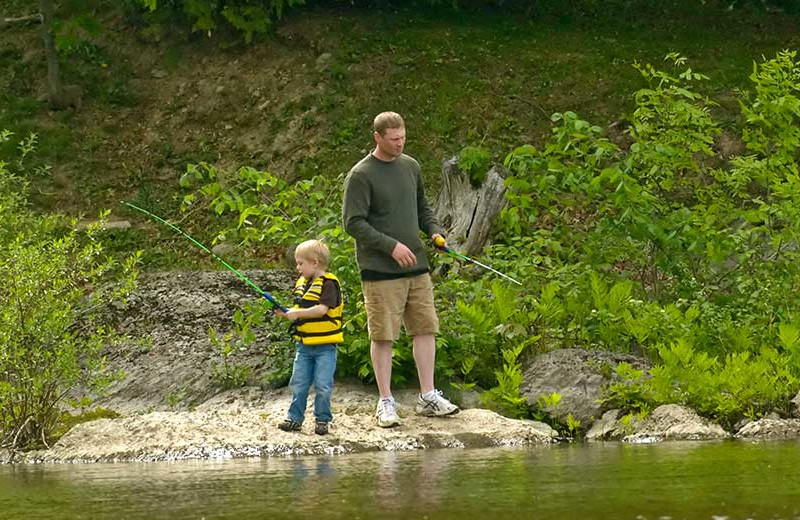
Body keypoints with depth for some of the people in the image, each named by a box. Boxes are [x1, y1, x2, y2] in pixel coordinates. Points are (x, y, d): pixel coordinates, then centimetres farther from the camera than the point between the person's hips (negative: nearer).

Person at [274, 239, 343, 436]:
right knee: (298, 384, 8)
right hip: (304, 344, 7)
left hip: (325, 345, -7)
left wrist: (297, 313, -24)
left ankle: (322, 419, 9)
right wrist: (286, 313, 1)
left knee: (322, 386, -3)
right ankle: (295, 418, 16)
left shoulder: (328, 284, -13)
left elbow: (322, 309, -23)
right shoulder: (301, 283, 12)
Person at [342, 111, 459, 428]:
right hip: (380, 270, -6)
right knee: (383, 336, -2)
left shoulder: (411, 167, 12)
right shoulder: (361, 176, -9)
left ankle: (427, 397, 13)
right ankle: (385, 402, 5)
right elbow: (353, 222, -12)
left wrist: (434, 231, 4)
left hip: (416, 266, 6)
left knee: (425, 328, 6)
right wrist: (391, 246, -17)